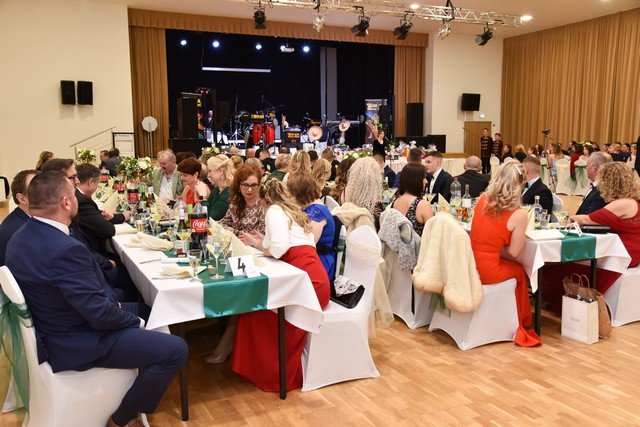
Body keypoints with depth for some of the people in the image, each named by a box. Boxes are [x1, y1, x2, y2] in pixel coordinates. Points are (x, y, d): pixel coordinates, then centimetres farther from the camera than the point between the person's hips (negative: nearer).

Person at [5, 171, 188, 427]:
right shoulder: (65, 250, -32)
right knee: (175, 350, -13)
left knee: (141, 310, 24)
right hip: (76, 345, -10)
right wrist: (135, 321, -8)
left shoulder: (21, 238, -1)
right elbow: (100, 314, -27)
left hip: (50, 329, 10)